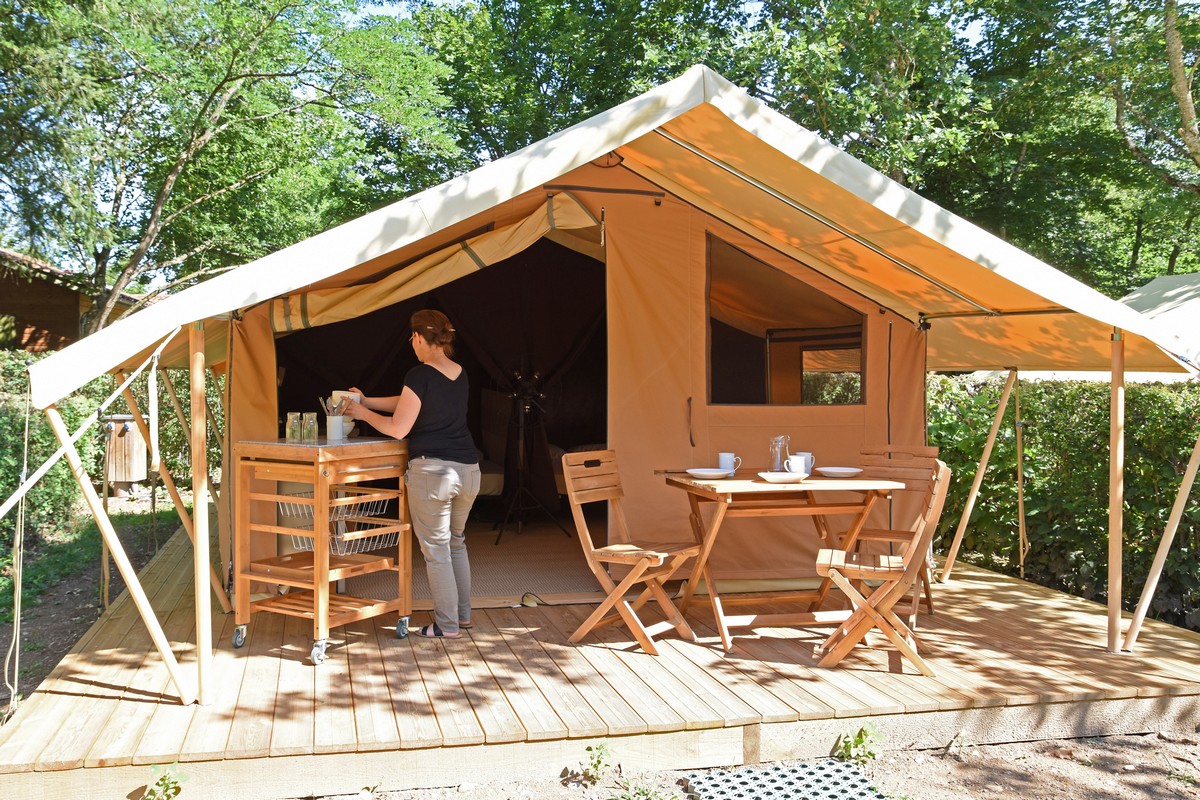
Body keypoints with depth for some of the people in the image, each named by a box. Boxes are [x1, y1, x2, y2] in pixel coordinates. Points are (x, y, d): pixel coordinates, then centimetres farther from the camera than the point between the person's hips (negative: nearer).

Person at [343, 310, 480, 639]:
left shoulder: (420, 375, -13)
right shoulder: (460, 374, 10)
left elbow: (398, 428, -11)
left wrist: (364, 413, 6)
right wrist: (368, 401, 25)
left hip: (432, 470, -7)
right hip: (468, 468, 7)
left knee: (436, 549, 5)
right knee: (456, 542, 23)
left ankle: (447, 624, 13)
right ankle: (463, 614, 31)